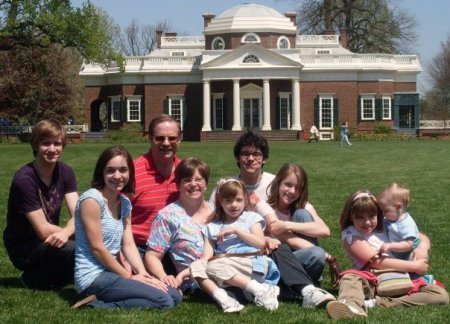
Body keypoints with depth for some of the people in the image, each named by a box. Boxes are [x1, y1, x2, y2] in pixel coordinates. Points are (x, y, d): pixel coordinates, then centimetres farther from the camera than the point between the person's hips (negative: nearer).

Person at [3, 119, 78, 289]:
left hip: (50, 241, 7)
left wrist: (65, 233, -32)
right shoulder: (24, 179, -23)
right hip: (23, 247, -7)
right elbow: (43, 230, -23)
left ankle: (44, 273, 2)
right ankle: (34, 277, -4)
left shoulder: (65, 172, -3)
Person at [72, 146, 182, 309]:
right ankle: (98, 306, -12)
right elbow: (97, 248, -16)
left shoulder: (125, 202, 11)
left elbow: (128, 245, 8)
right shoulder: (91, 199, -14)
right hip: (93, 277, -9)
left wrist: (143, 274, -9)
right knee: (164, 301, -17)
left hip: (112, 273, 9)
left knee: (174, 295, 3)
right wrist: (130, 277, -11)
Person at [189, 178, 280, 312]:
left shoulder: (252, 218, 14)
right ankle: (223, 298, -39)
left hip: (251, 263, -4)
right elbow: (207, 255, 7)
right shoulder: (212, 227, 20)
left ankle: (260, 290, -28)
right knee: (195, 266, -20)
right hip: (226, 266, 4)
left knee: (213, 266, -30)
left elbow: (260, 243, -2)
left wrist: (235, 230, -7)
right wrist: (202, 262, -17)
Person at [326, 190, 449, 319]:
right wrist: (414, 266, -11)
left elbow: (422, 237, 21)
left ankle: (376, 303, -35)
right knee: (350, 278, -34)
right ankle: (352, 306, -71)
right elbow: (375, 261, -11)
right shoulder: (351, 235, 0)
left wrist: (423, 247, -6)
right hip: (371, 283, -4)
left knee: (441, 295, -20)